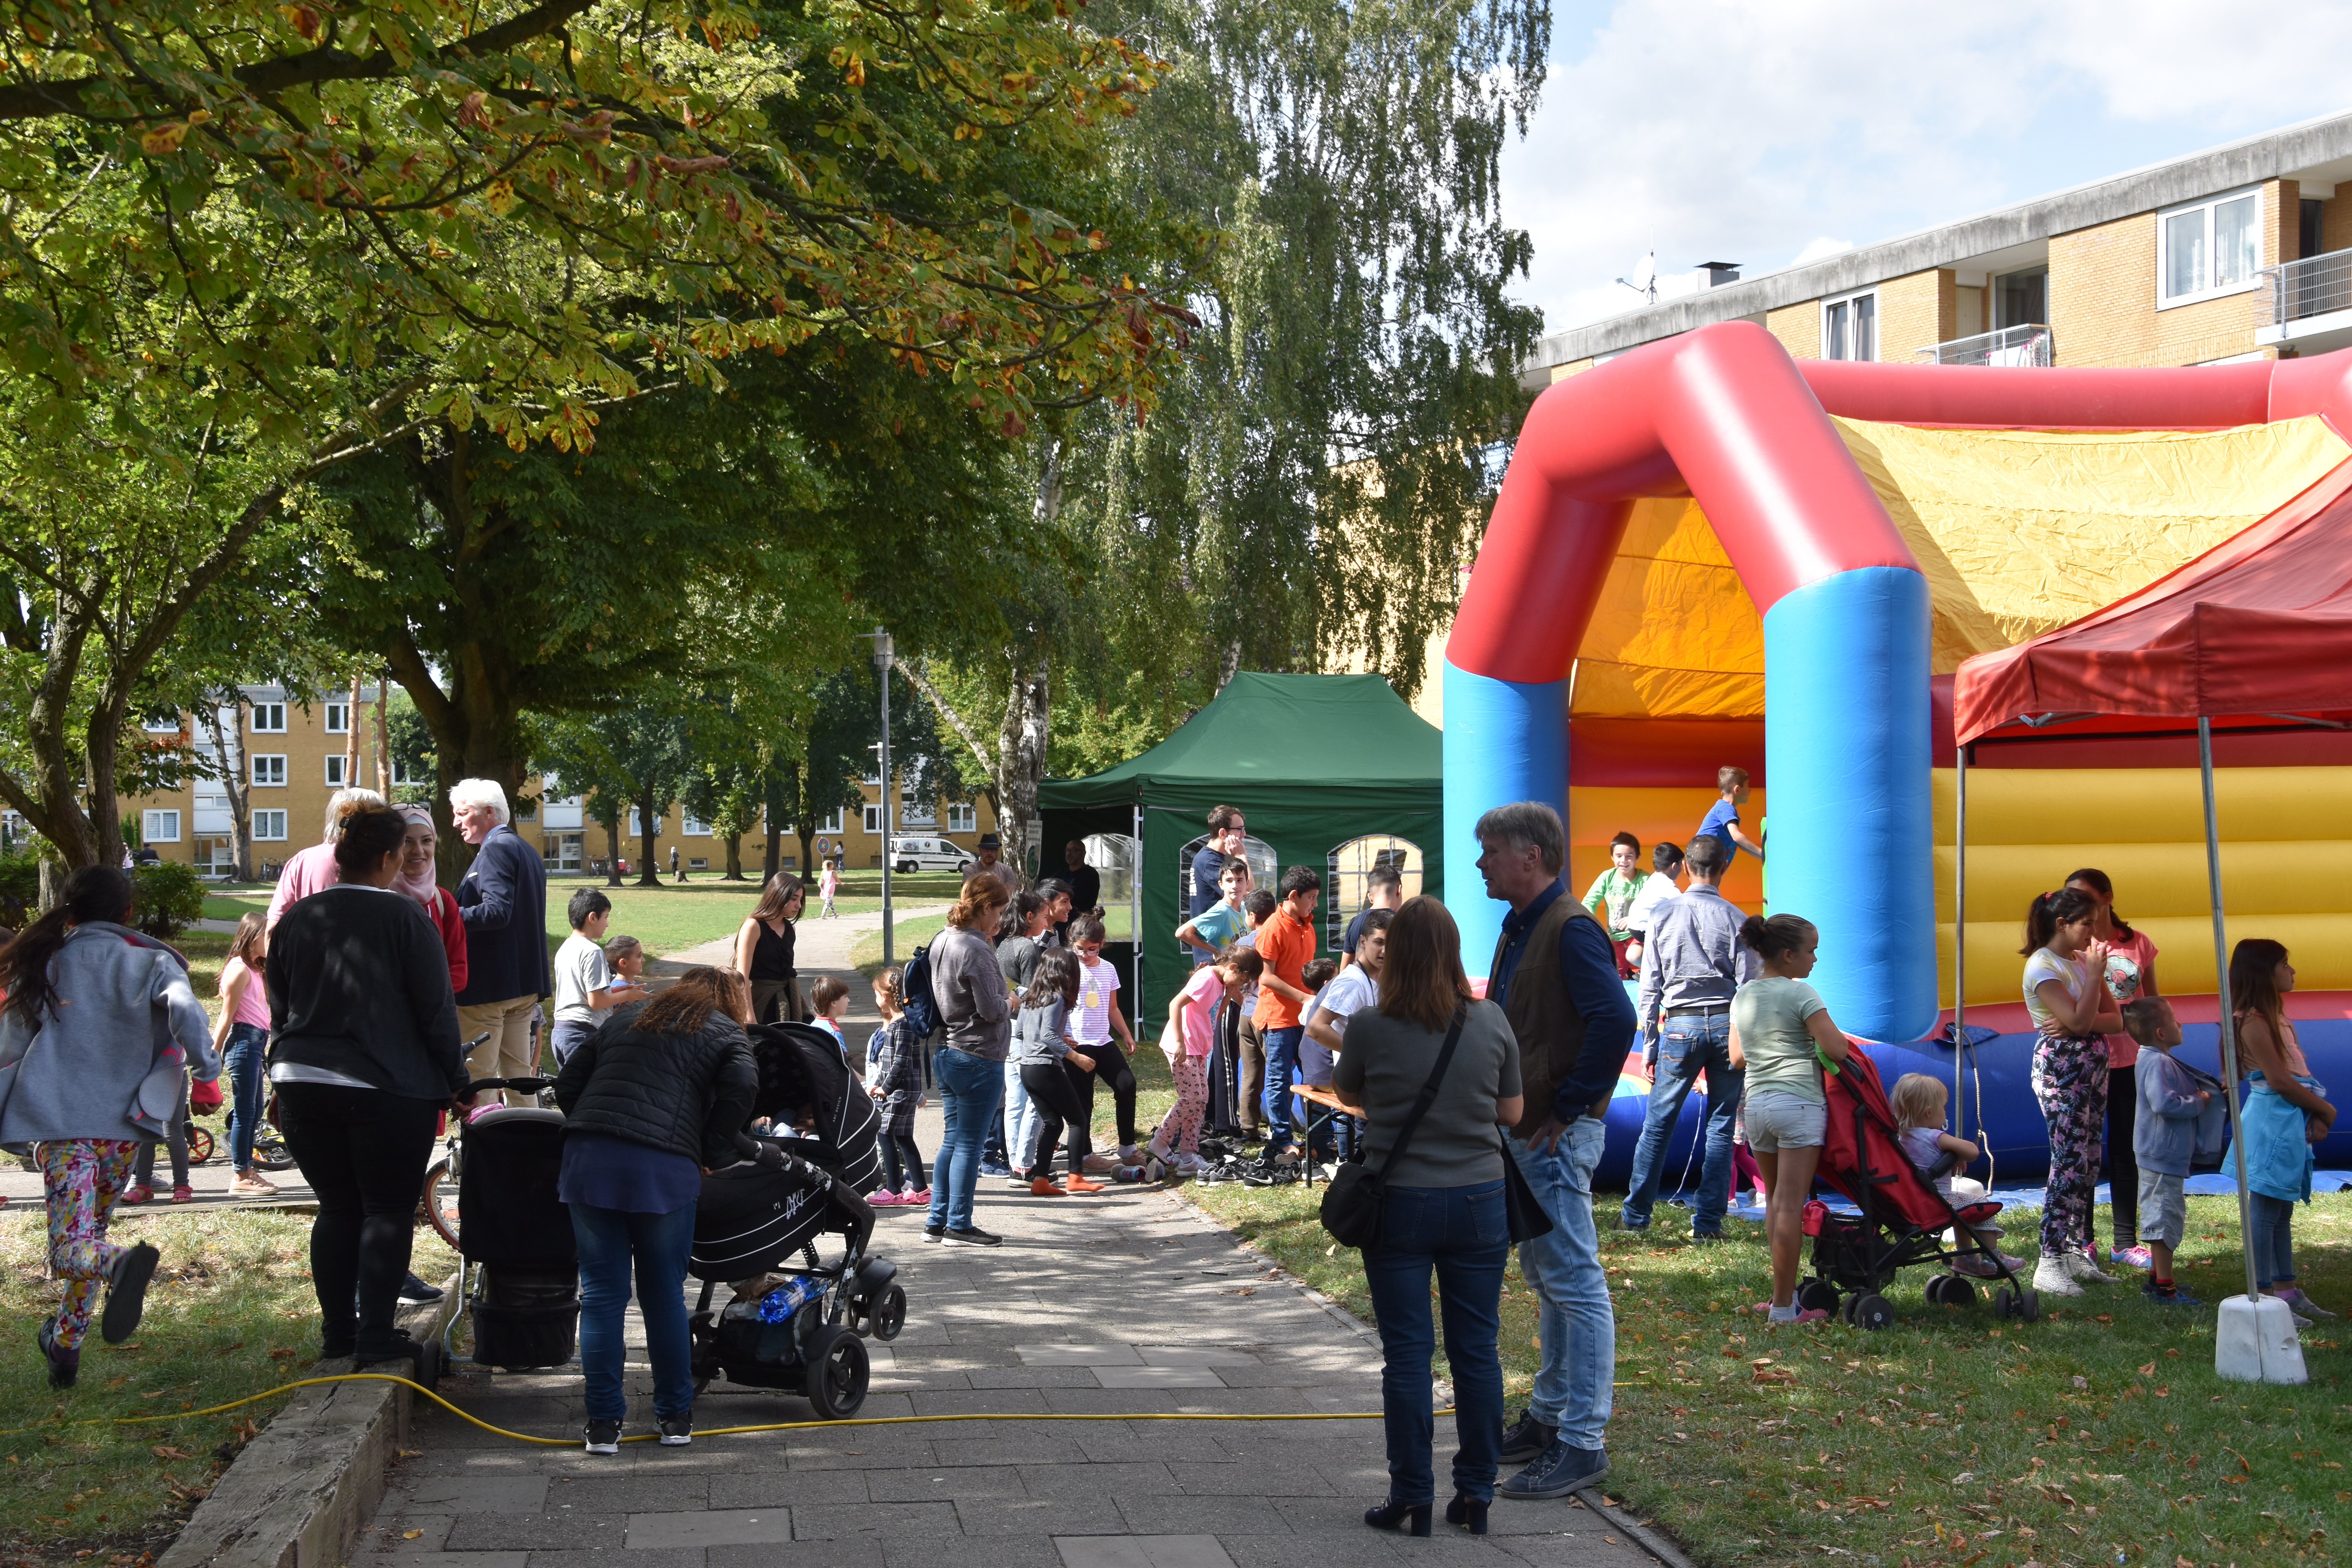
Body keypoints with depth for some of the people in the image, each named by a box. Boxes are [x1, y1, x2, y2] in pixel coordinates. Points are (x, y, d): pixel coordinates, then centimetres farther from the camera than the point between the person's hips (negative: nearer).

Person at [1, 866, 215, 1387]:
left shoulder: (43, 961, 9)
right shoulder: (151, 962, 4)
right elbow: (186, 1011, -16)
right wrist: (205, 1066, -2)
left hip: (58, 1121, -2)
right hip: (123, 1126, 2)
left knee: (72, 1248, -10)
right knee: (89, 1235, 21)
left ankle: (124, 1262, -41)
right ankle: (64, 1344, 24)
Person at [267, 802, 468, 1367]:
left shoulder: (297, 918, 7)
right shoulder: (405, 917, -9)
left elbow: (278, 1007, 16)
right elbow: (437, 1009, -7)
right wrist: (455, 1080, 3)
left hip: (303, 1083, 5)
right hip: (387, 1088, -5)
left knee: (337, 1208, 14)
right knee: (388, 1211, 3)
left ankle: (337, 1330, 16)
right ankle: (376, 1335, -1)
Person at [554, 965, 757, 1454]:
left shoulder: (624, 1018, 27)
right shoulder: (725, 1032, 13)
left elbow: (567, 1083, 22)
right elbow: (741, 1086, -6)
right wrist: (712, 1154, 3)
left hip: (588, 1158, 3)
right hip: (663, 1168, -3)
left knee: (602, 1291, 8)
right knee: (664, 1294, 10)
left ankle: (604, 1422, 7)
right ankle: (674, 1416, 17)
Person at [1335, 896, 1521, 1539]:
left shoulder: (1370, 1027, -12)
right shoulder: (1492, 1022, -6)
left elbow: (1349, 1096, 6)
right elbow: (1513, 1112, 4)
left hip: (1400, 1203, -2)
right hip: (1479, 1201, 2)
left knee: (1407, 1354, 6)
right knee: (1477, 1350, 10)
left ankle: (1413, 1498, 10)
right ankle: (1476, 1495, 16)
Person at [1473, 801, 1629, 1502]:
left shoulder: (1570, 928, -16)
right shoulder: (1519, 927, 15)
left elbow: (1615, 1021, -28)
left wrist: (1567, 1109, -22)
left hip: (1556, 1136, -11)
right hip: (1521, 1130, 11)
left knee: (1575, 1284, -5)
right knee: (1545, 1278, 18)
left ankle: (1581, 1443, -2)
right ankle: (1549, 1416, 29)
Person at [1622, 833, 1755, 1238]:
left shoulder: (1663, 917, 3)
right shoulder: (1736, 919, -2)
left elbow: (1650, 988, 4)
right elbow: (1748, 988, -3)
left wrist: (1649, 1047, 8)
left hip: (1681, 1025, 0)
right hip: (1727, 1024, 0)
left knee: (1657, 1123, 7)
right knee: (1721, 1127, 6)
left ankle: (1636, 1214, 10)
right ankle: (1708, 1221, 6)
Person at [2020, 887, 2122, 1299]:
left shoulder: (2084, 961, 13)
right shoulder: (2042, 966, -11)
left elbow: (2116, 1020, 6)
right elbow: (2079, 1020, -21)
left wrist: (2079, 1023, -13)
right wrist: (2095, 974, -14)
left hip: (2093, 1065, 8)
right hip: (2061, 1068, -8)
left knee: (2088, 1167, 8)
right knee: (2070, 1164, -13)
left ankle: (2076, 1253, 14)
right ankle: (2050, 1263, -12)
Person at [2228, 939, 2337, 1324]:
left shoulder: (2276, 1017, 16)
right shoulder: (2253, 1021, -14)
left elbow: (2299, 1072, 13)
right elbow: (2278, 1080, -17)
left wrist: (2317, 1116, -1)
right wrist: (2324, 1108, -7)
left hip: (2290, 1122, 10)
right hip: (2272, 1121, -10)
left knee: (2283, 1210, 14)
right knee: (2265, 1210, -7)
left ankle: (2286, 1290, 21)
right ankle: (2263, 1296, -6)